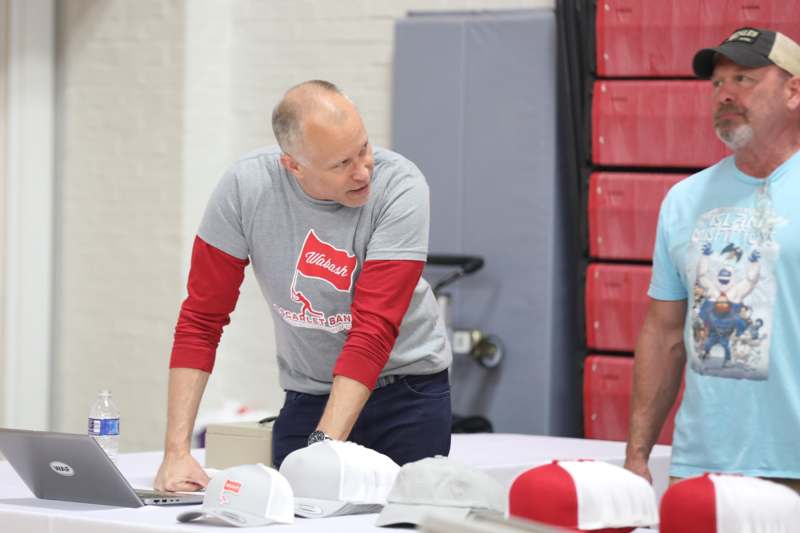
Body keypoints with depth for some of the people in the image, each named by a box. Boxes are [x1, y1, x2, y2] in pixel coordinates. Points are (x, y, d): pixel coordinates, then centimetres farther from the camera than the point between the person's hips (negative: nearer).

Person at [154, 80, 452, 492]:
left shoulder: (400, 187, -22)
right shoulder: (244, 188, -16)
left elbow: (374, 330, -27)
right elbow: (201, 320, -11)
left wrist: (324, 445, -35)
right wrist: (177, 450, -19)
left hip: (409, 392, -2)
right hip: (308, 394, 2)